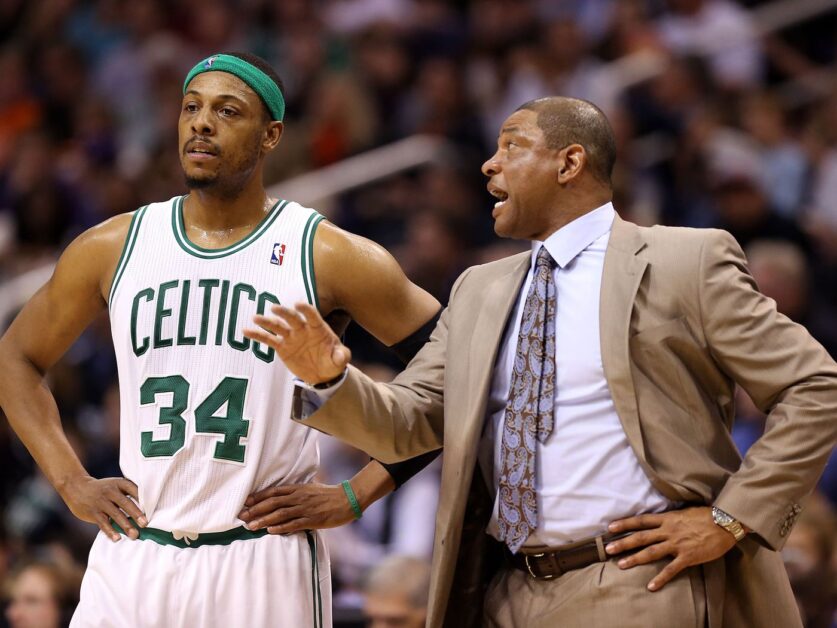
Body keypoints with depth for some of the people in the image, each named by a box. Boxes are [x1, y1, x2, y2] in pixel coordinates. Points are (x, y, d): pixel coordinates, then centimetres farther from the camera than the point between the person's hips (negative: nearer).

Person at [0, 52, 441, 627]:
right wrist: (71, 482, 8)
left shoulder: (329, 257, -2)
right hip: (133, 557, 3)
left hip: (264, 564, -2)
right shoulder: (112, 248, 7)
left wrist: (356, 495, -4)